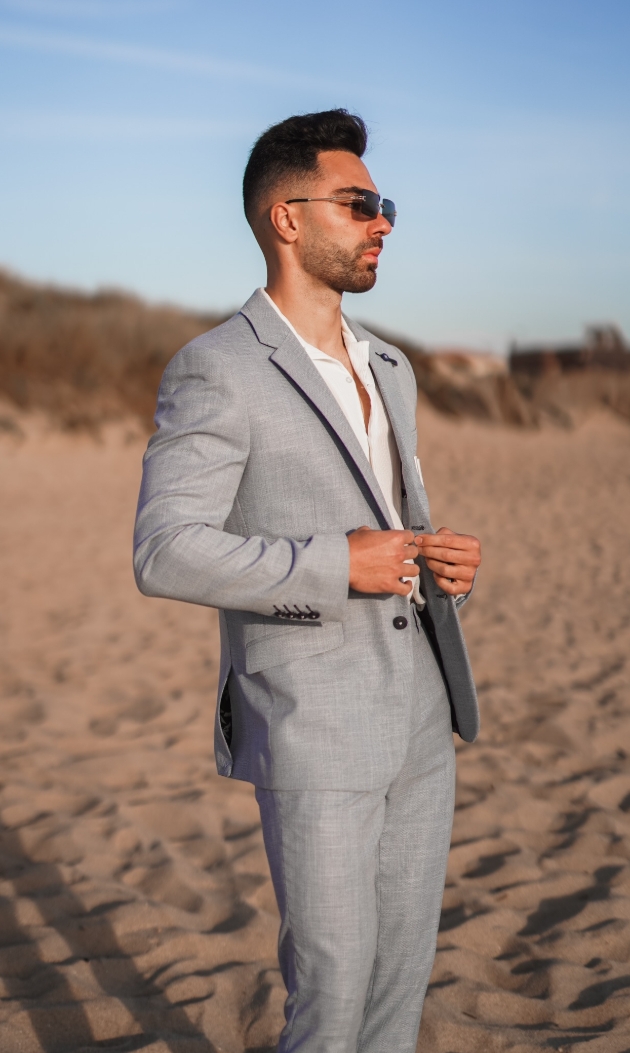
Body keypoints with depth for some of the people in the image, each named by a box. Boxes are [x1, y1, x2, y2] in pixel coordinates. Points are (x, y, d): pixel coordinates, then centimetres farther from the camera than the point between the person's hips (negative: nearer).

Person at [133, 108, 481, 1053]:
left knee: (403, 971, 14)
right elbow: (166, 553, -19)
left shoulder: (387, 369, 14)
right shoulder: (216, 372, -11)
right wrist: (336, 565, -22)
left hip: (421, 719, 7)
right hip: (312, 728, -7)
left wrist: (450, 564, -2)